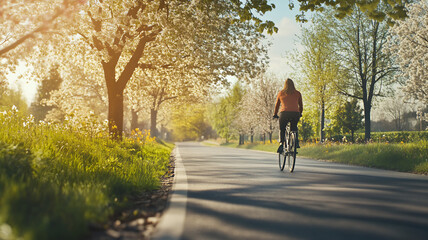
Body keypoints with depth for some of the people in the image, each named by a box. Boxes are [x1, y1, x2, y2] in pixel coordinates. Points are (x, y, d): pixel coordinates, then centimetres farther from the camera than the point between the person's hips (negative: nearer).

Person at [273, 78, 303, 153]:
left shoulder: (281, 93, 13)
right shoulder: (297, 93, 14)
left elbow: (277, 105, 22)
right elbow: (300, 105, 21)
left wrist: (275, 114, 35)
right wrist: (300, 114, 38)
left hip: (284, 113, -1)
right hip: (295, 113, 1)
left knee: (282, 130, 19)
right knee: (294, 127, 27)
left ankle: (281, 144, 0)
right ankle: (296, 142, 11)